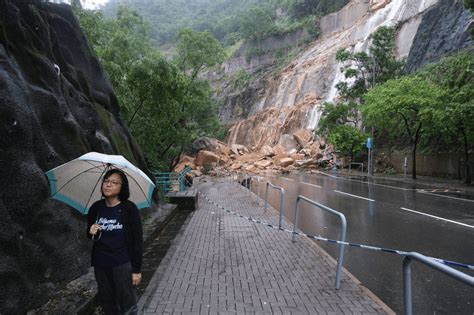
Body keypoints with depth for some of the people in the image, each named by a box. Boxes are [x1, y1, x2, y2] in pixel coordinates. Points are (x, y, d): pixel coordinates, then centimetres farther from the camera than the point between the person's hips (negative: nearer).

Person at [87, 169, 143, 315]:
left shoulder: (129, 208, -15)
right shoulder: (96, 208, -2)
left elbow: (137, 240, -11)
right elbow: (90, 235, 13)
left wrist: (137, 269, -10)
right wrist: (92, 233, -11)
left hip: (123, 264, -4)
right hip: (100, 264, 4)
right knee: (106, 302, 20)